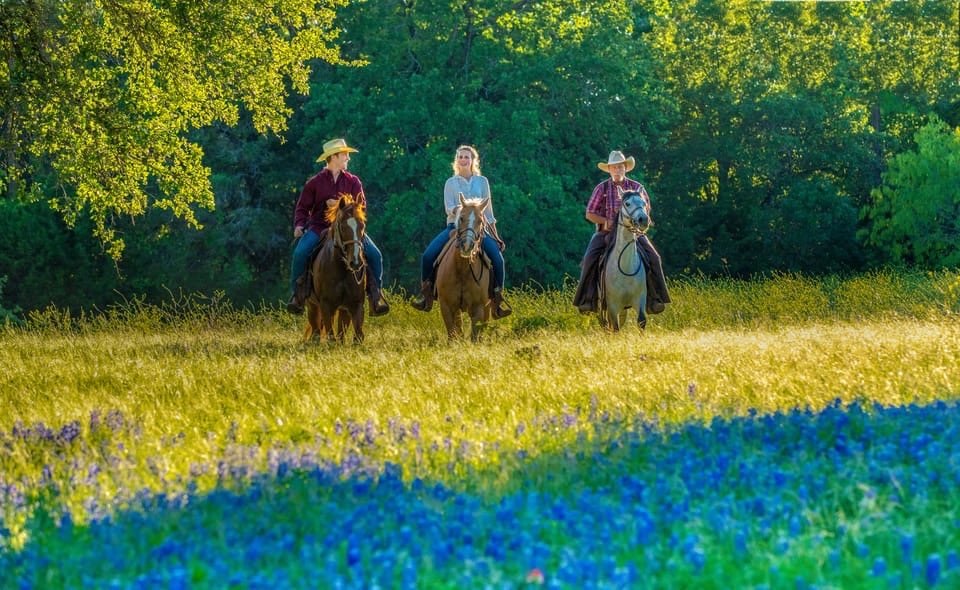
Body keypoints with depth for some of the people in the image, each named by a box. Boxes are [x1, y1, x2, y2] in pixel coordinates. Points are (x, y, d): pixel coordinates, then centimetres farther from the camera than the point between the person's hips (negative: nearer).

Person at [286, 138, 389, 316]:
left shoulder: (353, 182, 9)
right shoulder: (315, 182, 5)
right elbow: (303, 207, 8)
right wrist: (299, 225, -11)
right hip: (319, 227, -2)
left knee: (374, 255, -16)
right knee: (300, 252, -28)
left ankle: (375, 293, -2)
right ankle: (297, 294, -13)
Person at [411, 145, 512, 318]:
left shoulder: (482, 181, 11)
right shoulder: (451, 183, 9)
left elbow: (488, 210, 12)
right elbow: (449, 208, -2)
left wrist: (495, 235, 9)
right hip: (454, 226, 0)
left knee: (497, 257, -25)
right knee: (428, 255, -19)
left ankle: (498, 298, -13)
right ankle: (426, 294, -2)